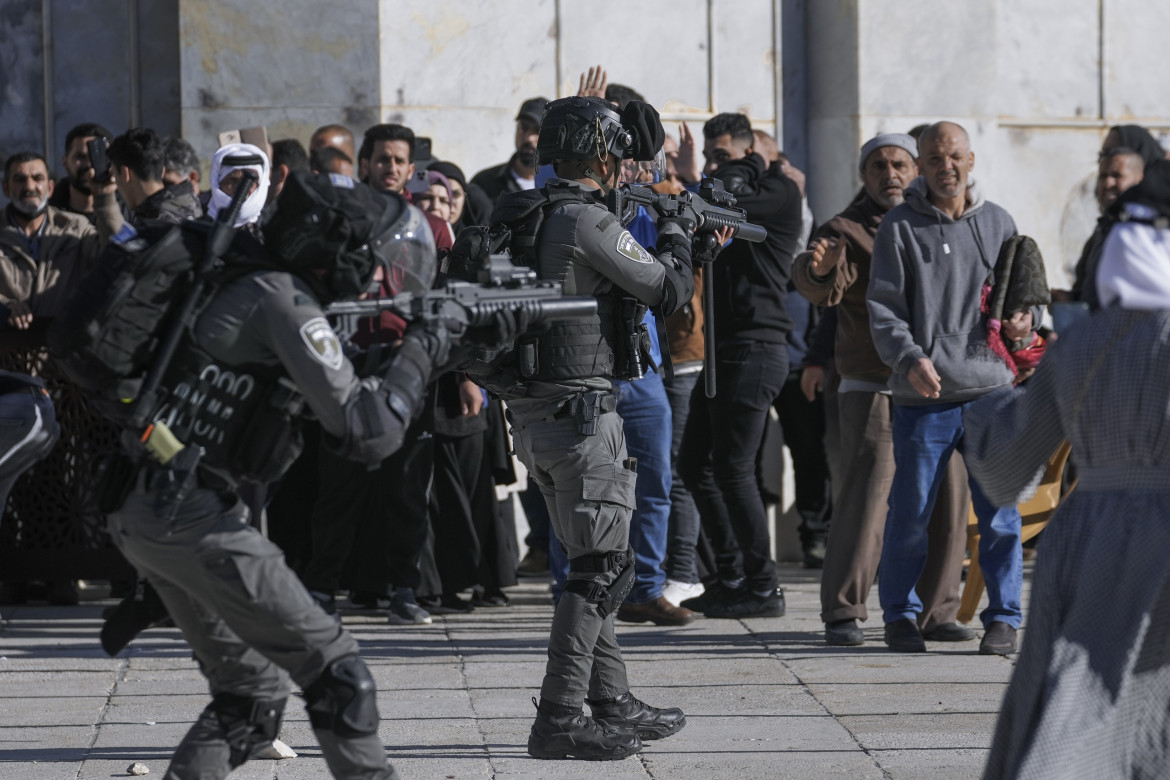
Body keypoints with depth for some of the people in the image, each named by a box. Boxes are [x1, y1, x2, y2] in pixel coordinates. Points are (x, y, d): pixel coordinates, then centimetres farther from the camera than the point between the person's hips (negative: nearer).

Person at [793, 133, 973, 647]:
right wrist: (819, 268, -43)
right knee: (864, 498, -11)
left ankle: (935, 611, 13)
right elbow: (821, 289, -21)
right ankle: (842, 613, -5)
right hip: (872, 391, -5)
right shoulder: (847, 231, -2)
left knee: (946, 500, 3)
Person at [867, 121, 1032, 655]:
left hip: (991, 389, 2)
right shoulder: (899, 228, 2)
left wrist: (1025, 319, -1)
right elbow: (883, 308, -3)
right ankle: (900, 615, 18)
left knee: (999, 512, 1)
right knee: (910, 511, 2)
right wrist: (910, 358, -19)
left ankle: (1003, 617, 12)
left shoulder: (998, 223, 12)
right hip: (923, 396, -2)